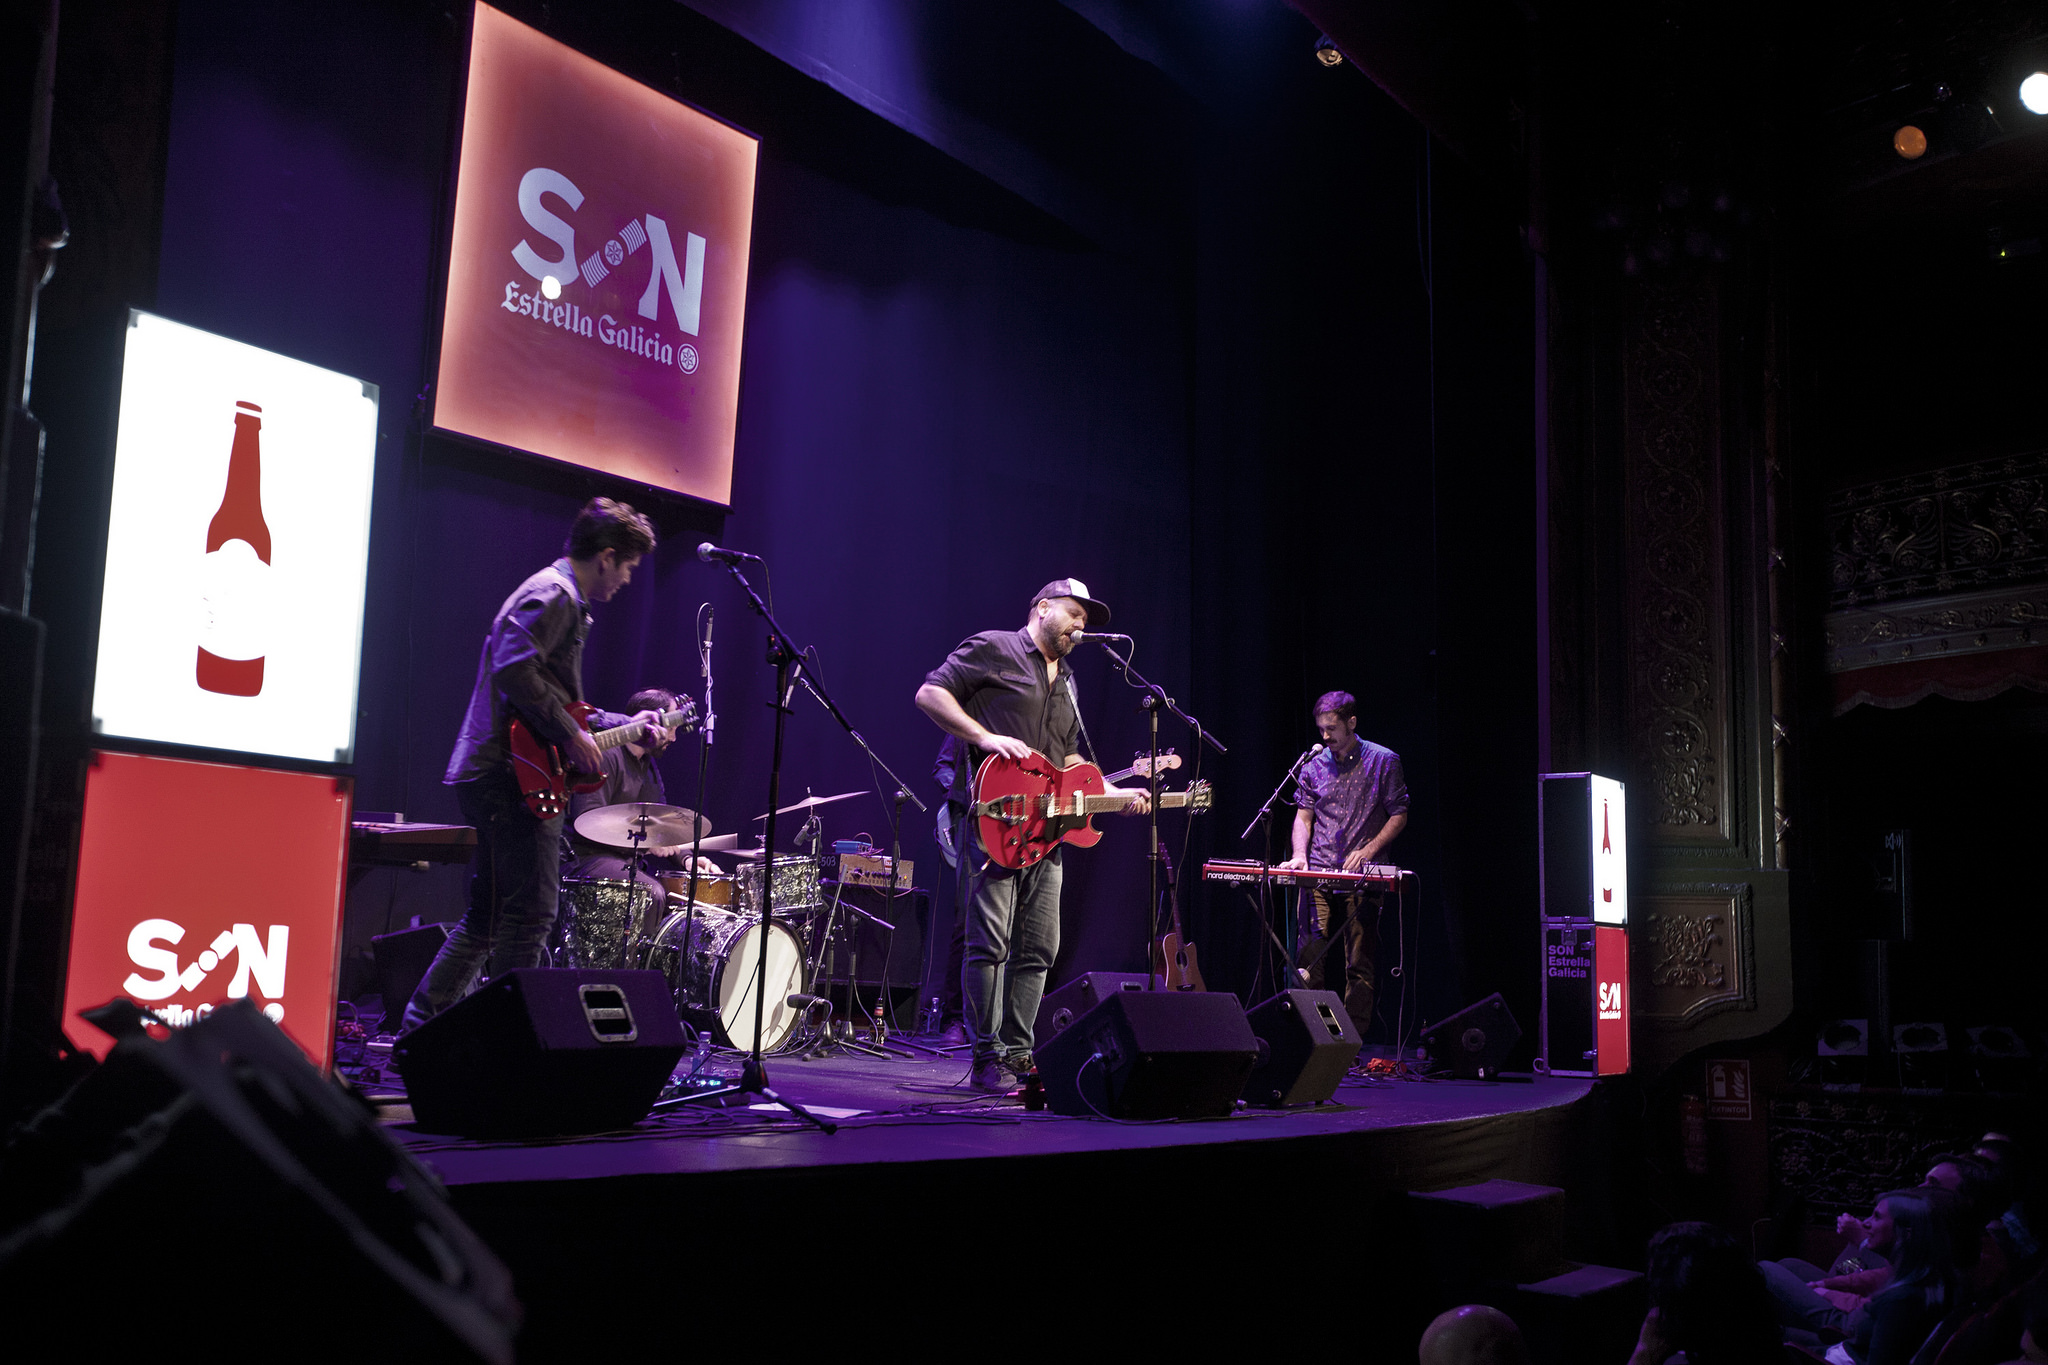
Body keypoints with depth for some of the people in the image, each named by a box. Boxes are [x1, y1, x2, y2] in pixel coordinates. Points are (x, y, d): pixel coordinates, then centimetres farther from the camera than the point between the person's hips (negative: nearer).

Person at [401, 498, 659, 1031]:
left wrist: (623, 724, 26)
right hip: (510, 776, -11)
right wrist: (571, 737, -20)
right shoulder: (553, 594, -10)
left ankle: (422, 1024, 22)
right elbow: (514, 669, -25)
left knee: (487, 916, 15)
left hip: (492, 776, 11)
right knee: (529, 915, -9)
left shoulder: (562, 598, 24)